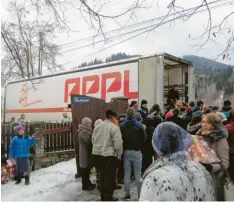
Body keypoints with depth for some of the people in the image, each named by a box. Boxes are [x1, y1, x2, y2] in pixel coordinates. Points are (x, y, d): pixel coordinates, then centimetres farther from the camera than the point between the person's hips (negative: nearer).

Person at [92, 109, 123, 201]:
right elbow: (118, 143, -18)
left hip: (97, 154, 7)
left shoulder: (97, 127, 10)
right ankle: (108, 197, 13)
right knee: (110, 177, 6)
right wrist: (119, 154, -4)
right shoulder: (114, 127, -13)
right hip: (110, 155, -7)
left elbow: (93, 140, 14)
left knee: (102, 175, 19)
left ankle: (103, 196, 30)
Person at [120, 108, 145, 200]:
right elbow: (143, 139, -5)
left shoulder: (122, 126, 1)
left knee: (127, 174, 8)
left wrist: (123, 149, 13)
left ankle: (127, 194, 13)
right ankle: (140, 194, 6)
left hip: (126, 152, 2)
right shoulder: (139, 125, -8)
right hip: (136, 152, -2)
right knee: (138, 174, 3)